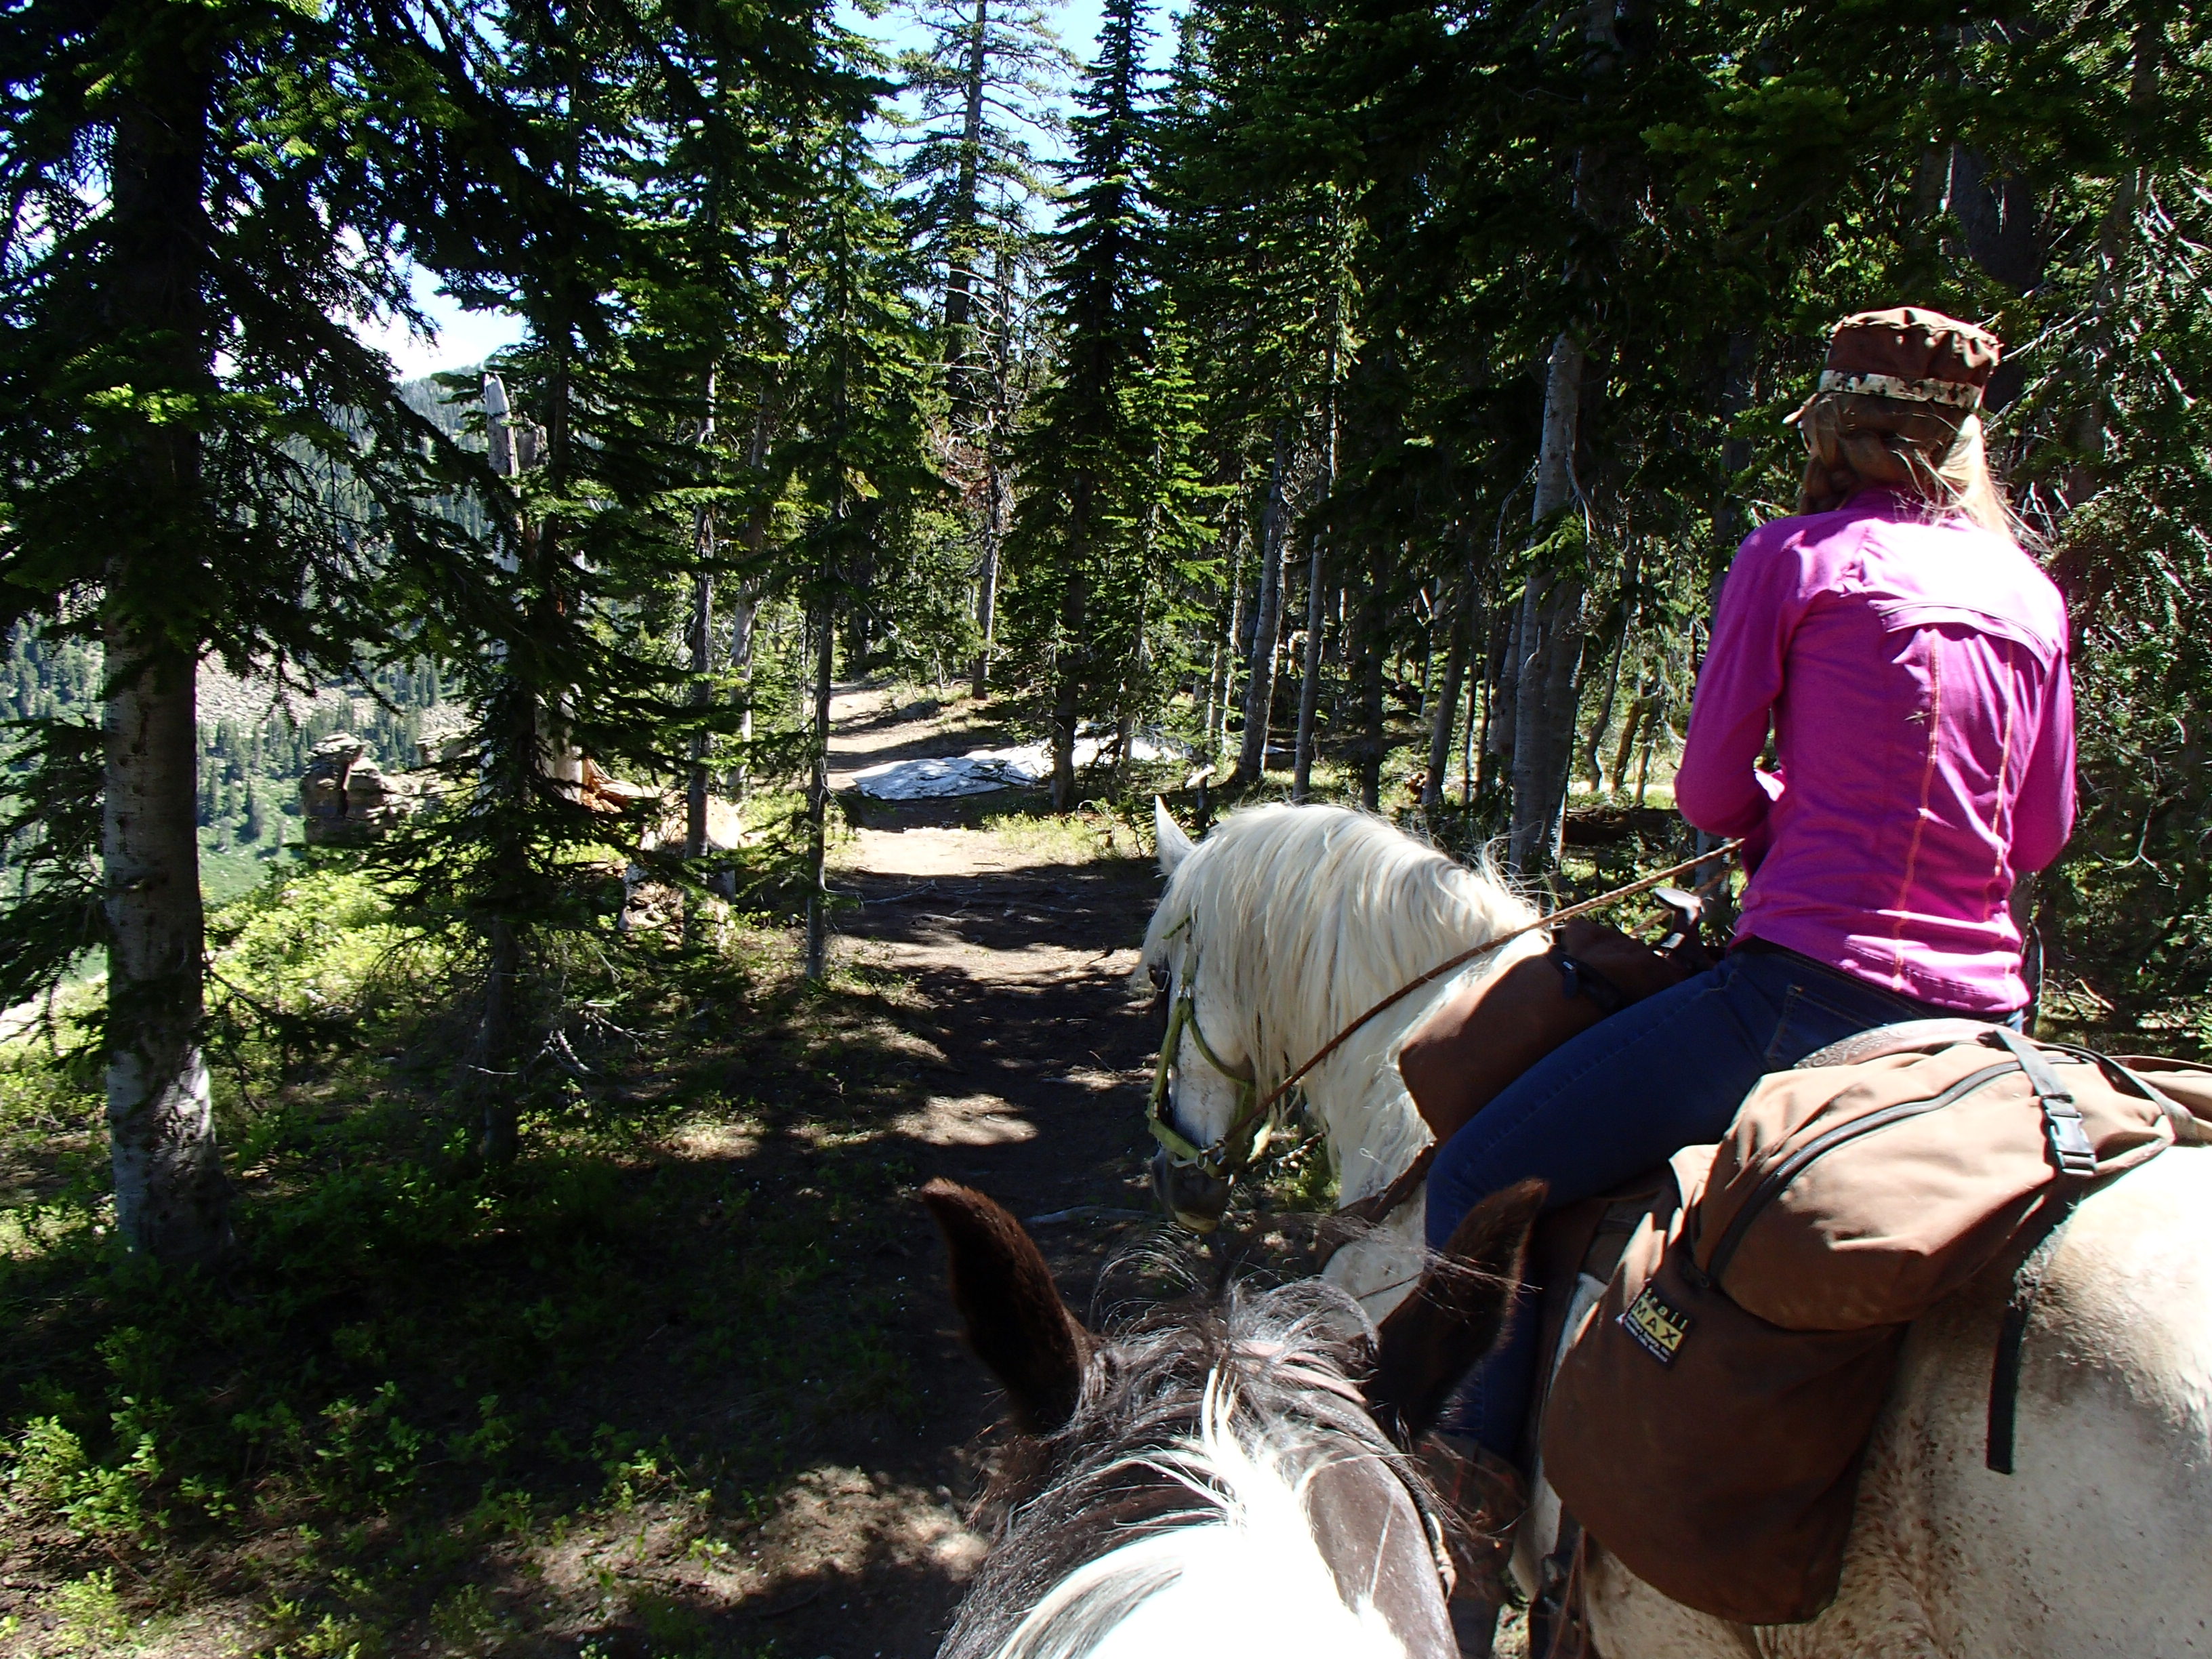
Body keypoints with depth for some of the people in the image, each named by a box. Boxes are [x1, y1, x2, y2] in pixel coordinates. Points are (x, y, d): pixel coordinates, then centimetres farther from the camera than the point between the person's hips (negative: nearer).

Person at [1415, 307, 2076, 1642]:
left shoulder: (1794, 557, -3)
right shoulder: (2033, 593, 13)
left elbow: (1711, 792, 1)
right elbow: (2045, 832, 18)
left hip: (1806, 989, -7)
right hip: (1986, 1016, 7)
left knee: (1481, 1184, 1)